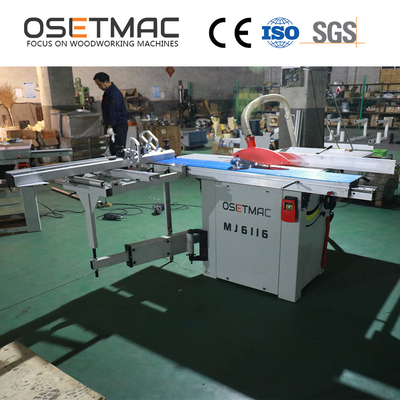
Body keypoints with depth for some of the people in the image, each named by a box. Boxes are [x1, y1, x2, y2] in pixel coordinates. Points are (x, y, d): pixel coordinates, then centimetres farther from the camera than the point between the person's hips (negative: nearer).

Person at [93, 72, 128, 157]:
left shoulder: (114, 93, -19)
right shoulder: (107, 92, 13)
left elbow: (113, 111, -23)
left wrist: (110, 127, -23)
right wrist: (105, 122, 20)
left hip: (119, 125, -10)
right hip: (112, 125, 10)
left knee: (119, 149, -9)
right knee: (112, 149, 11)